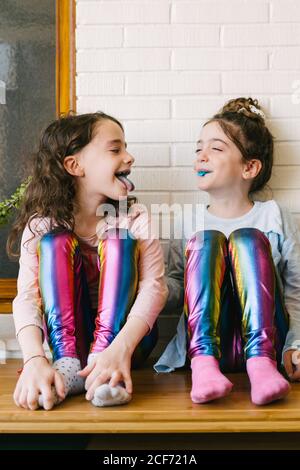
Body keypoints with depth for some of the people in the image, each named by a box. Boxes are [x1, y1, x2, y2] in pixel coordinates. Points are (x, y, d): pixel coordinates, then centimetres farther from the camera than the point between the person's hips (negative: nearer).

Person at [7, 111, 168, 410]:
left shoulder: (134, 218, -7)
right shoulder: (42, 225, -7)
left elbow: (154, 286, -21)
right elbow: (27, 298, -20)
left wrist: (119, 349, -39)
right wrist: (35, 360, -40)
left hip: (127, 336, 0)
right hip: (68, 336, 0)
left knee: (119, 240, -20)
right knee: (56, 242, -18)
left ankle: (103, 357, -32)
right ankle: (67, 363, -29)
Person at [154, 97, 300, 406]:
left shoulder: (274, 215, 8)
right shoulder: (189, 222, 14)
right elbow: (173, 292, 10)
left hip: (265, 340, -1)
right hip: (205, 340, 1)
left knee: (248, 238, -21)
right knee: (207, 240, -20)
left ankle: (262, 362, -34)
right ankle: (204, 362, -34)